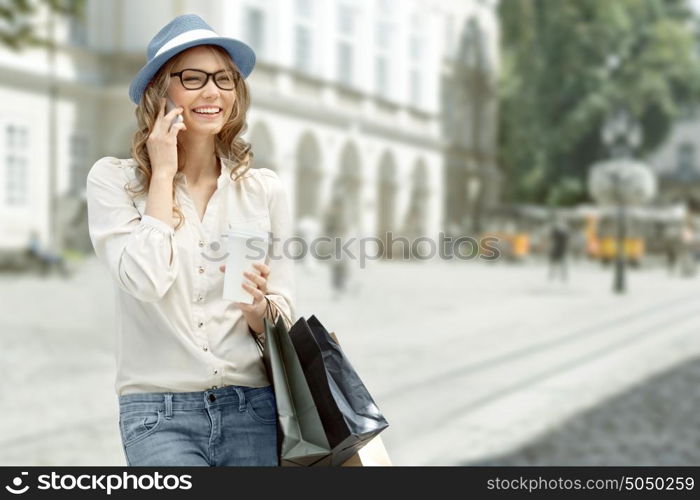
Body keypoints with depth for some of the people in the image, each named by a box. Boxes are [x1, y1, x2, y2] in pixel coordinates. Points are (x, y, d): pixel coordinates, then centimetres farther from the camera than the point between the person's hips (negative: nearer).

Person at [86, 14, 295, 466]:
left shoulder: (264, 189, 5)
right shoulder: (114, 180, -2)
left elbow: (283, 322, 8)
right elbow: (146, 281, -18)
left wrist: (259, 308, -15)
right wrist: (163, 173, -8)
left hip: (253, 409, 3)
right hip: (160, 413, -2)